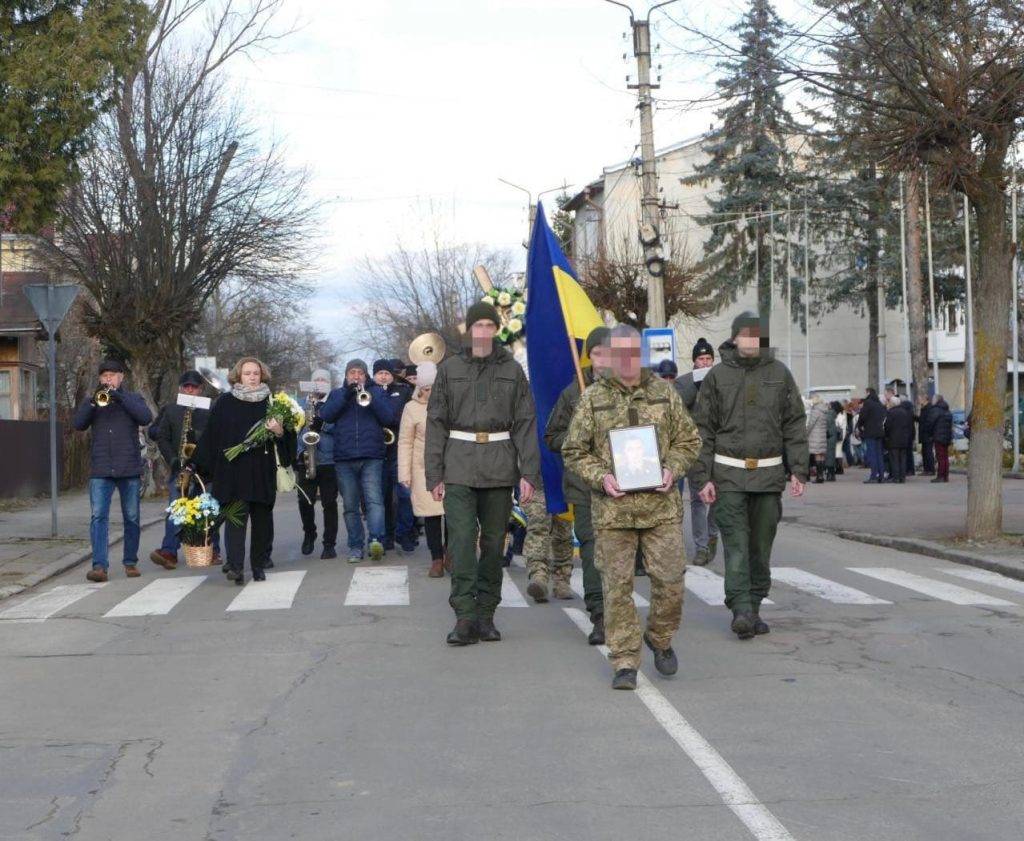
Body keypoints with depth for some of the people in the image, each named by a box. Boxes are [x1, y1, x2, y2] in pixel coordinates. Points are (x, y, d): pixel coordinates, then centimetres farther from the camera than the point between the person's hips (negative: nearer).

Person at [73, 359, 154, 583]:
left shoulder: (133, 398, 11)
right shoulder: (91, 400, 15)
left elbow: (146, 417, -9)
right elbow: (79, 424, -1)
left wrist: (119, 396, -14)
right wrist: (93, 402, -14)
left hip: (130, 469, 0)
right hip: (100, 470, 0)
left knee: (132, 518, 5)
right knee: (98, 517, -11)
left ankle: (130, 562, 16)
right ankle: (99, 566, -15)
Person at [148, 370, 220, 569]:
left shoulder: (209, 411, 4)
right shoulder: (170, 410, 11)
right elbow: (162, 437, 8)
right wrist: (172, 460, -5)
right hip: (180, 468, 1)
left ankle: (213, 551, 12)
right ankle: (169, 552, -18)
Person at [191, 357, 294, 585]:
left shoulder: (270, 403, 8)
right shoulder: (225, 404, 5)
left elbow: (287, 435, 9)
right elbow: (211, 435, 3)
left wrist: (279, 431, -14)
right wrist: (203, 466, -1)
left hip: (263, 471, 2)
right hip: (233, 471, -2)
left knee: (262, 519, 5)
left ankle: (259, 566, 15)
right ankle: (235, 566, -19)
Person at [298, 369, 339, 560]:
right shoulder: (302, 404, 13)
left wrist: (324, 425, -22)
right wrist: (300, 451, -5)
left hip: (329, 461, -2)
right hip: (306, 461, 2)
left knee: (329, 503, -2)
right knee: (305, 501, -2)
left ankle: (330, 545, 4)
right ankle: (309, 534, 23)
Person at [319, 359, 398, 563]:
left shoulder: (377, 392, 13)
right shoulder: (337, 394, 17)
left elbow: (389, 418, -1)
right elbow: (325, 415, -1)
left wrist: (370, 397, -13)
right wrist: (346, 395, -12)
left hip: (372, 457, -2)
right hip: (344, 458, 2)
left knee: (374, 500, -17)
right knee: (350, 506, 3)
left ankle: (376, 540, -28)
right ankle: (355, 546, 7)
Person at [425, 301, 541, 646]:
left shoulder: (512, 370, 8)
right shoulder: (449, 369, 7)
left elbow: (525, 423, 6)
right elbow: (436, 423, 7)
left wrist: (529, 473, -2)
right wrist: (434, 475, 1)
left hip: (500, 465, 1)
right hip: (459, 463, -1)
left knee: (494, 540, 5)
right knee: (461, 538, -12)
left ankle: (486, 614, 14)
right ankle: (465, 617, -12)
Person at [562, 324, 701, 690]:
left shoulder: (664, 392, 7)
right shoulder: (593, 398, 3)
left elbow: (689, 439, 13)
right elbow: (574, 451, 6)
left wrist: (672, 469, -5)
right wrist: (601, 477, -10)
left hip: (661, 505, 1)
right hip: (613, 507, -1)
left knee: (670, 579, 0)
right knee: (617, 585, 0)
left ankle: (659, 638, 28)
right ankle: (625, 663, 8)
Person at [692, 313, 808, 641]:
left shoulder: (779, 374, 7)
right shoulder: (717, 376, 3)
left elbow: (795, 426, 9)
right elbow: (704, 430, 3)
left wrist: (798, 471, 1)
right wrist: (704, 477, -4)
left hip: (769, 474, 2)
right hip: (728, 474, -2)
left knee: (761, 546, 7)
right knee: (736, 544, -11)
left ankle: (754, 608, 17)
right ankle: (741, 610, -16)